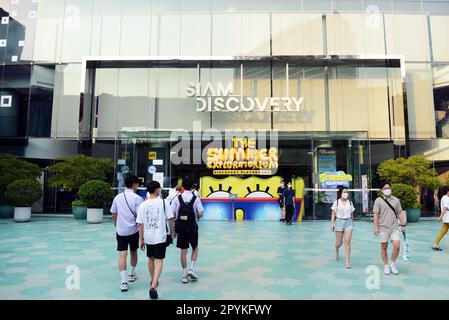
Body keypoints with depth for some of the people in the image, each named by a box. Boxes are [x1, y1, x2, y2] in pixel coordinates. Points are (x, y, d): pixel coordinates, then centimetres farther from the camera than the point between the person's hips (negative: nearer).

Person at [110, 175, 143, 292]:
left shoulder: (117, 197, 3)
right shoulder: (137, 198, -10)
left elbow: (113, 214, 10)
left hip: (120, 231, 2)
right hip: (133, 230, -2)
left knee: (122, 255, -1)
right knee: (133, 253, 18)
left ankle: (124, 281, -8)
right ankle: (132, 275, 34)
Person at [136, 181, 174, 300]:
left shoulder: (143, 205, -1)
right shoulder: (164, 202, -8)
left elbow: (140, 224, 0)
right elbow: (170, 219, -6)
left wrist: (141, 239, 9)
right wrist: (171, 234, 7)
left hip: (148, 237, 3)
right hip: (161, 236, -3)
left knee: (151, 259, 22)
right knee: (159, 261, 2)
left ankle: (152, 281, 39)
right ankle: (153, 286, -12)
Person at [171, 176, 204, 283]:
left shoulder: (177, 198, -5)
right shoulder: (195, 198, -8)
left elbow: (172, 214, -7)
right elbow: (200, 214, -11)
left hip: (180, 227, 1)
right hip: (192, 227, -1)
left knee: (183, 250, 10)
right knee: (195, 248, 19)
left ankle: (184, 274, 16)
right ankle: (191, 269, 7)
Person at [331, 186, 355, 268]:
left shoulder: (350, 202, 7)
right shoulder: (336, 202, -1)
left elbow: (352, 213, 15)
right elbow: (333, 214, 0)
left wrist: (352, 222, 18)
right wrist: (332, 223, -6)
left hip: (348, 222, 2)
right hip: (339, 221, -2)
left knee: (347, 241, -8)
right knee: (339, 242, 5)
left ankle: (347, 261, -1)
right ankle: (337, 250, 42)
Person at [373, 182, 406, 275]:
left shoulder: (396, 200, 8)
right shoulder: (378, 200, -3)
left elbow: (399, 213, 12)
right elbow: (376, 214, -6)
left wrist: (403, 225, 8)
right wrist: (376, 227, -12)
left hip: (394, 227, 3)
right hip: (383, 228, -2)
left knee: (397, 246, -6)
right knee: (384, 247, 6)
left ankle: (392, 263, 16)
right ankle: (386, 266, 21)